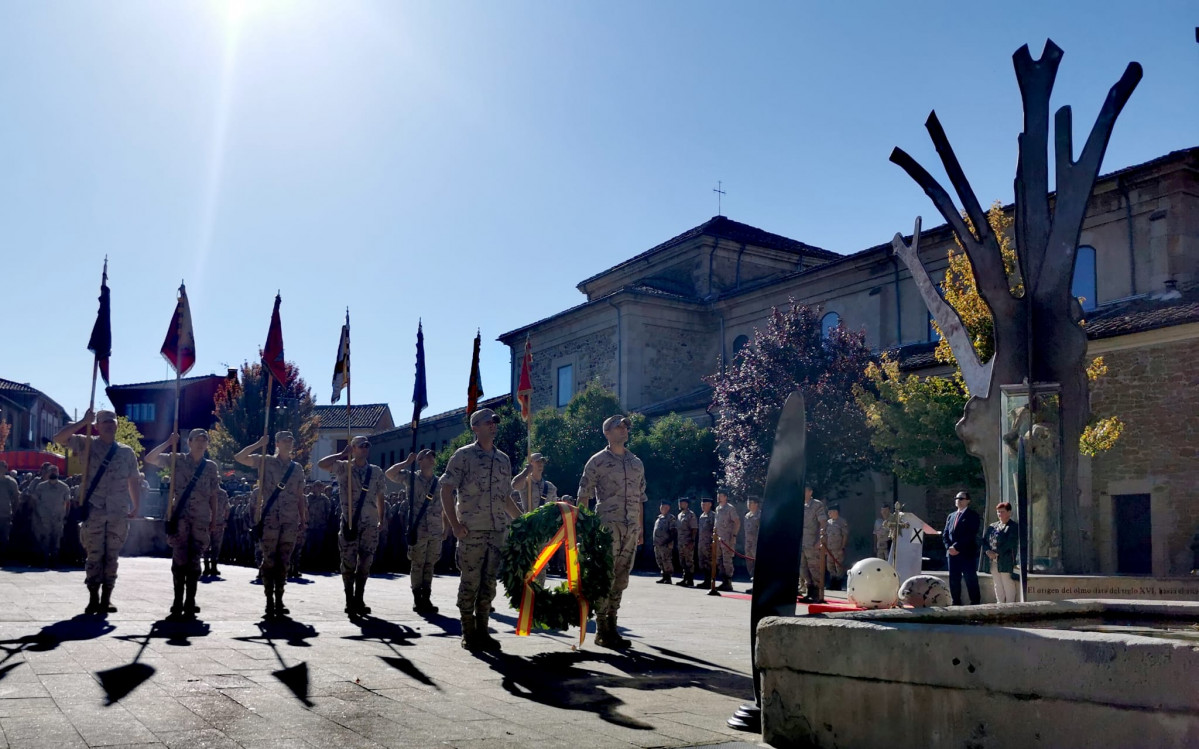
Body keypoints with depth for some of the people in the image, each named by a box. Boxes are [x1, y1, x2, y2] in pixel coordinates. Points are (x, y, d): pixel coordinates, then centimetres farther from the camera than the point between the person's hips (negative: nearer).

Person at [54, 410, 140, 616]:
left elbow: (134, 481, 16)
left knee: (112, 556, 4)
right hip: (94, 510, -2)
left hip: (119, 512, 2)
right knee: (94, 555, -2)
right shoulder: (87, 444, 6)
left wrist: (136, 507, 7)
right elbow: (59, 438, -8)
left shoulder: (127, 452, 13)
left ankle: (106, 600, 9)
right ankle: (93, 599, 5)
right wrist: (83, 421, -12)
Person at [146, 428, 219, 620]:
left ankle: (190, 603, 7)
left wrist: (213, 521, 7)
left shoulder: (211, 467, 10)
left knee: (194, 562, 2)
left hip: (201, 520, 2)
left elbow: (213, 496, 12)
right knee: (180, 559, -5)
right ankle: (178, 602, 4)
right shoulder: (177, 459, 4)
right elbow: (149, 458, -6)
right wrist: (168, 443, -12)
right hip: (180, 517, -2)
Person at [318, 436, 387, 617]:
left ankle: (359, 600, 18)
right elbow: (321, 464, -15)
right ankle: (349, 601, 9)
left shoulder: (376, 471, 9)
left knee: (365, 564, 6)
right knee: (348, 563, -1)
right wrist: (342, 454, -9)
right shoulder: (343, 467, 1)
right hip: (349, 522, -3)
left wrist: (382, 519, 12)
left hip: (370, 524, 3)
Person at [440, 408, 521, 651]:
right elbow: (446, 490, -6)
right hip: (472, 530, -5)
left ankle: (482, 630, 18)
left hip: (498, 530, 5)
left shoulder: (503, 459, 15)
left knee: (489, 582, 8)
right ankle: (468, 633, 11)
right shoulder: (463, 455, -2)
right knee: (470, 581, 0)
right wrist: (455, 524, -14)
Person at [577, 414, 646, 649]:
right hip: (607, 526, -6)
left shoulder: (636, 463, 16)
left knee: (621, 579, 8)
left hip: (631, 529, 6)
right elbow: (584, 496, -2)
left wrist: (641, 529, 16)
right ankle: (601, 630, 0)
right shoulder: (597, 461, -1)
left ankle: (611, 626, 15)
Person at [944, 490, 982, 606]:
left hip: (967, 554, -6)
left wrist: (957, 547, -16)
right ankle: (956, 603, 12)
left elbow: (970, 535, -12)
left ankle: (975, 603, 1)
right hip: (952, 553, 6)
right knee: (953, 580, 6)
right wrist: (949, 547, -2)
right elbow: (946, 533, 15)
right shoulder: (951, 516, 19)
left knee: (971, 580, -4)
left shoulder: (972, 516, -2)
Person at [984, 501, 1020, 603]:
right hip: (993, 562, 6)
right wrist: (988, 552, -7)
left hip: (1007, 563, -6)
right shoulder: (992, 526, 16)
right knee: (998, 587, 11)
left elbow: (1010, 543, -14)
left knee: (1008, 587, -3)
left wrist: (996, 554, -16)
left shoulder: (1014, 526, -3)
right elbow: (985, 541, 13)